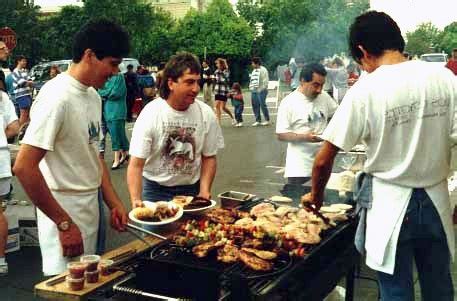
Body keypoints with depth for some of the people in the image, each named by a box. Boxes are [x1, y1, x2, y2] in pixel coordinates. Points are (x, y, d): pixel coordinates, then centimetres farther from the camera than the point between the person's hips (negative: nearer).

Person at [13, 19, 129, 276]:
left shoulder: (94, 96, 8)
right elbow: (24, 167, -23)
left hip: (92, 210, 8)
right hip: (64, 213, -8)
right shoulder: (58, 96, -19)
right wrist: (65, 224, -19)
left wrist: (114, 203, 8)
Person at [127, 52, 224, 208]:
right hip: (155, 189, -2)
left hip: (191, 189, 2)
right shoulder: (150, 114, -17)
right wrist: (136, 200, -30)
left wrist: (204, 191, -10)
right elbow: (136, 165, -18)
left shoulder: (206, 114, -9)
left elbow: (209, 157, 2)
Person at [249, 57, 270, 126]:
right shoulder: (254, 70, 19)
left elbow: (265, 81, -12)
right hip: (254, 91, 8)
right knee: (255, 106, 6)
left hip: (261, 90, -8)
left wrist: (263, 89, -17)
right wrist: (251, 87, 13)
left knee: (263, 105, -7)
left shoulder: (263, 70, -7)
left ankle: (267, 120, 2)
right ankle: (258, 120, 13)